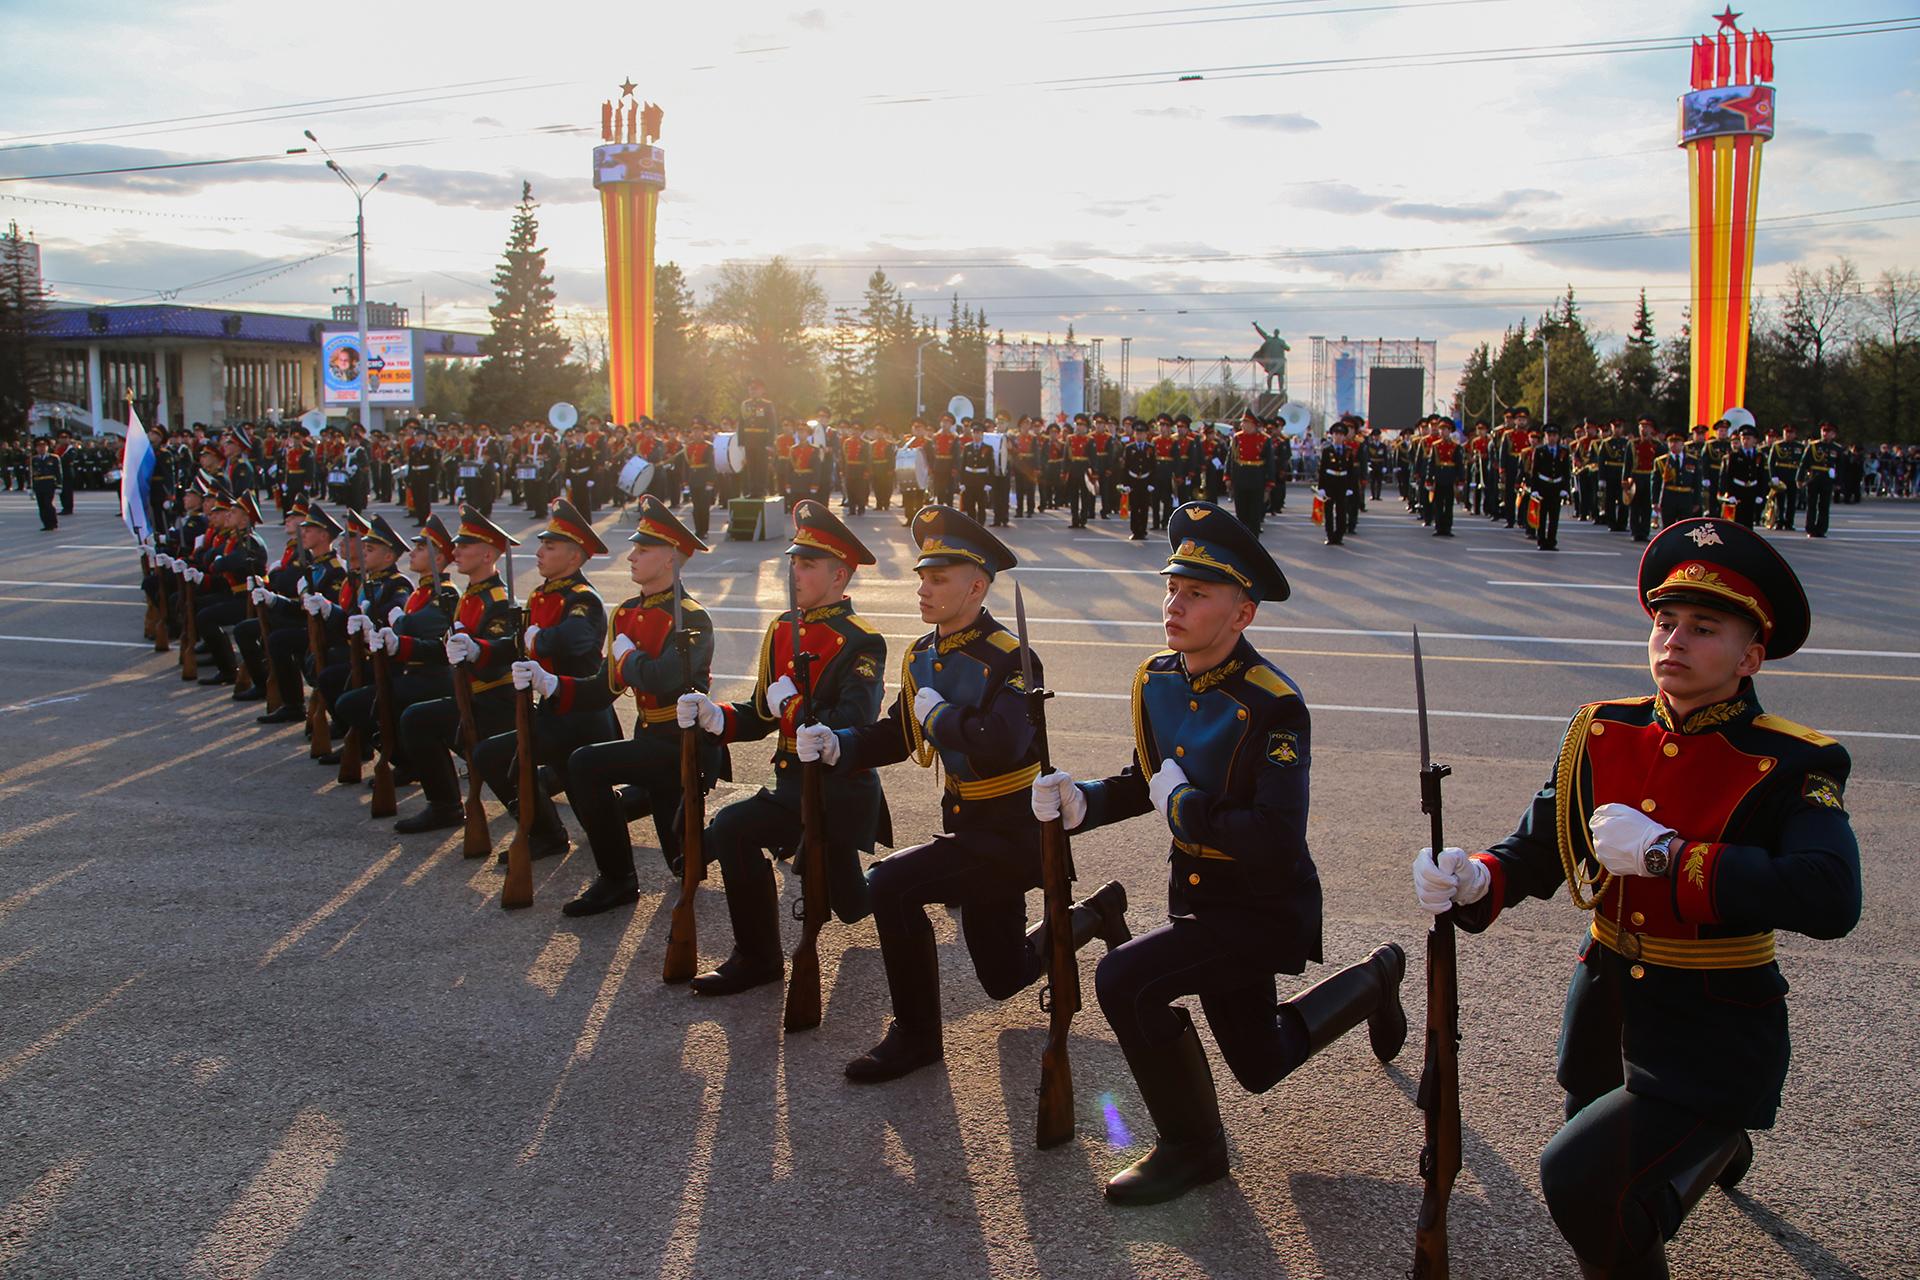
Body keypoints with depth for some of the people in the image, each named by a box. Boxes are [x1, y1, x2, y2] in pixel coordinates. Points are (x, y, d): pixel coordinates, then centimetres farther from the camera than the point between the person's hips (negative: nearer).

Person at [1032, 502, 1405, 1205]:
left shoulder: (1272, 705, -27)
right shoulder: (1156, 680, -3)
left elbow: (1278, 840, -35)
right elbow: (1147, 782, 11)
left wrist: (1184, 809, -25)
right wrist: (1084, 802, -7)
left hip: (1266, 913, -8)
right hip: (1198, 898, 8)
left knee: (1125, 981, -26)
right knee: (1261, 1064, 22)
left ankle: (1192, 1146, -3)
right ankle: (1373, 979, 49)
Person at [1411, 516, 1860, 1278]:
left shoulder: (1790, 765, -17)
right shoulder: (1604, 734, -2)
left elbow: (1832, 900, -33)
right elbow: (1535, 853, 2)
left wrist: (1663, 854, -33)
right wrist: (1471, 883, -20)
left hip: (1713, 1036, -6)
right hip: (1606, 1007, 6)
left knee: (1583, 1182, -23)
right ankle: (1714, 1148, 62)